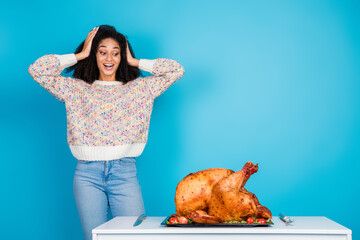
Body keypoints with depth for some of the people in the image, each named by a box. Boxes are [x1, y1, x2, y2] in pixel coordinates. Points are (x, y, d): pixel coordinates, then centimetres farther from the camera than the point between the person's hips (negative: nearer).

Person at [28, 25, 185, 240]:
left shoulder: (140, 88, 12)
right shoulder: (77, 89, 12)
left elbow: (177, 70, 7)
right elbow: (37, 70, 5)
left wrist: (135, 61, 12)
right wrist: (80, 55, 9)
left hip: (125, 173, 0)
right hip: (88, 174, 0)